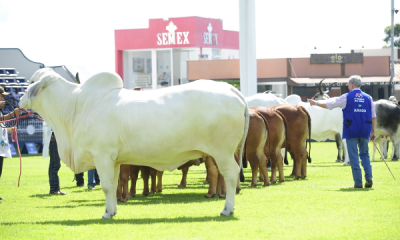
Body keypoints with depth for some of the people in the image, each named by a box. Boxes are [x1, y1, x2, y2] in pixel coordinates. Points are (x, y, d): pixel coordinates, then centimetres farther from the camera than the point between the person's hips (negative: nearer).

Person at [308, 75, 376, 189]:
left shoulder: (346, 97, -2)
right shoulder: (368, 98, 9)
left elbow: (328, 104, 5)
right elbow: (373, 117, 10)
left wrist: (316, 103, 20)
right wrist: (373, 131, 17)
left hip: (351, 131, -3)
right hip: (365, 131, 3)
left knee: (353, 156, 1)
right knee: (365, 154, 15)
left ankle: (358, 182, -2)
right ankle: (369, 178, 0)